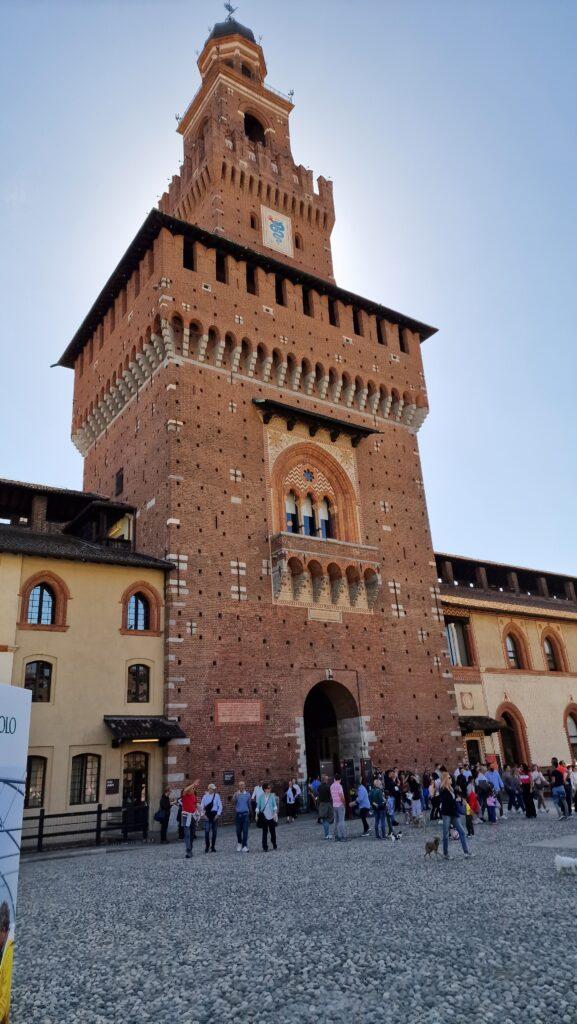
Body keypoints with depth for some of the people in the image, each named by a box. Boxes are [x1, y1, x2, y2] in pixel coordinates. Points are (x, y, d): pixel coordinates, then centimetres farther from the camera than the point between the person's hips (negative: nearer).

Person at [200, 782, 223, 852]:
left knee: (214, 831, 6)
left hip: (214, 814, 1)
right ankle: (207, 846, 5)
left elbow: (220, 806, 0)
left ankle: (213, 846, 18)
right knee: (207, 831, -7)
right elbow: (202, 806, 4)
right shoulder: (205, 796, 2)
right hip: (207, 815, -1)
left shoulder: (216, 796, 0)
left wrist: (218, 814, -7)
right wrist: (203, 814, -5)